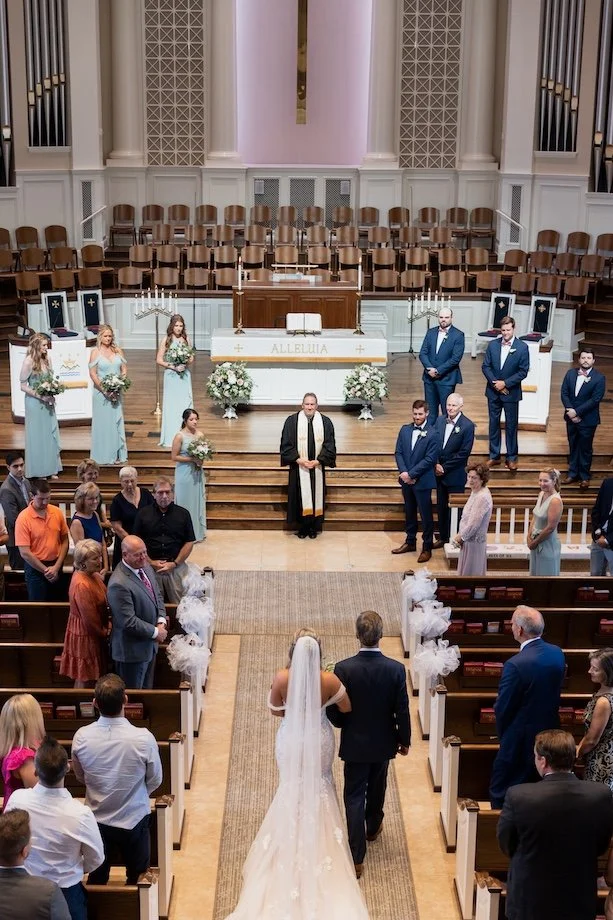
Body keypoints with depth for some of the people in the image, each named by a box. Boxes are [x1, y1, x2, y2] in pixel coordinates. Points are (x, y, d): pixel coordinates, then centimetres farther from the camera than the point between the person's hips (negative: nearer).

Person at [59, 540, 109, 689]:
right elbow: (90, 619, -23)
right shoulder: (82, 585, -30)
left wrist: (106, 625, 5)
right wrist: (104, 632, -7)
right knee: (84, 678, 7)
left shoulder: (93, 574, -2)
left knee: (89, 675, 21)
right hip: (85, 636, -9)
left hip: (95, 631, 9)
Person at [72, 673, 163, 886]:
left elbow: (81, 776, 0)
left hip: (97, 819, 2)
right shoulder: (143, 738, -26)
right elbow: (155, 780, -9)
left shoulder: (82, 737, -19)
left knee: (97, 879, 23)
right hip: (134, 819, -2)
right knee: (137, 880, 19)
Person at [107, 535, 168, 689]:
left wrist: (161, 622, -5)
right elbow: (128, 621, -27)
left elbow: (157, 596, 11)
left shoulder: (146, 568, 0)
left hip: (150, 644, 8)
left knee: (147, 688, 23)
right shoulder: (119, 584, -29)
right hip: (133, 649, -8)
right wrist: (155, 632, -17)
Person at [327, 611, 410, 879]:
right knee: (377, 787, 26)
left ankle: (357, 857, 2)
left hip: (354, 744, -2)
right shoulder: (396, 669, -18)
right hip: (383, 743, 2)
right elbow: (402, 711, -10)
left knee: (354, 796, 6)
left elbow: (335, 712, -14)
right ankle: (373, 827, 50)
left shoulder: (343, 669, -21)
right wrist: (404, 740, 6)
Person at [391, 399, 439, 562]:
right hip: (406, 480, 5)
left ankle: (427, 548, 12)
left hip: (422, 481, -5)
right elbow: (399, 453, 4)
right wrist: (403, 472, -11)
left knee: (426, 515, 3)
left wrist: (411, 474, -17)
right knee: (409, 512, 17)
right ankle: (410, 542, 31)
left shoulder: (432, 434, -11)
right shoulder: (404, 430, 5)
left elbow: (430, 459, -15)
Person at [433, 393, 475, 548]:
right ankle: (443, 537, 25)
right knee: (441, 506, 13)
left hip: (455, 475, -5)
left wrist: (445, 467, -14)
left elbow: (464, 453, -15)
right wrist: (436, 464, -6)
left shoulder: (467, 426, -13)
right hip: (439, 472, 5)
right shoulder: (440, 421, 4)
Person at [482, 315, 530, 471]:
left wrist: (505, 383, -15)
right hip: (493, 391, 3)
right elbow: (485, 366, 2)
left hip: (511, 392, -3)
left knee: (511, 426, 4)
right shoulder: (493, 345, 1)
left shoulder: (522, 347, -8)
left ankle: (512, 458, 14)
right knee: (493, 423, 10)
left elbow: (523, 371, -9)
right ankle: (494, 456, 20)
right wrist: (495, 383, -11)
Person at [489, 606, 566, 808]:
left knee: (500, 792, 8)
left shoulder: (515, 664, -26)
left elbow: (502, 707, -16)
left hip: (520, 738, -7)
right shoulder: (557, 653, -4)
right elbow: (554, 692, 6)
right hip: (549, 733, 7)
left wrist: (502, 734, 2)